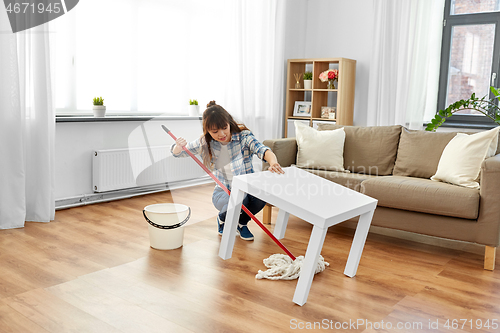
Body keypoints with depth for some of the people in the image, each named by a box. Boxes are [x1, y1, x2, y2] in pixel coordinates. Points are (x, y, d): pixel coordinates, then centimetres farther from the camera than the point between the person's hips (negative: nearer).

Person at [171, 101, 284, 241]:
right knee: (239, 200, -35)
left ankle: (242, 222, 1)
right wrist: (179, 146, -23)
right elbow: (177, 153, 4)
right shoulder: (205, 143, -5)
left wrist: (273, 161, -56)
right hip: (223, 192, 0)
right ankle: (222, 219, 5)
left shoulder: (243, 136, -13)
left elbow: (261, 149, -31)